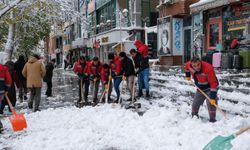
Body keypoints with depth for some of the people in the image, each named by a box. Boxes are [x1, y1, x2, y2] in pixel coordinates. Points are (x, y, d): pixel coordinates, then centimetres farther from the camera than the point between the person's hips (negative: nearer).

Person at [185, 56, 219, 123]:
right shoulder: (189, 65, -21)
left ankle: (212, 120, -5)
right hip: (200, 88, 6)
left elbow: (213, 83, -34)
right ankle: (194, 116, 33)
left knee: (211, 104, -18)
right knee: (195, 104, 12)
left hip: (210, 88, -6)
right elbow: (186, 66, 8)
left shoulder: (208, 69, -37)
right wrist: (187, 76, 13)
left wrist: (213, 97, -34)